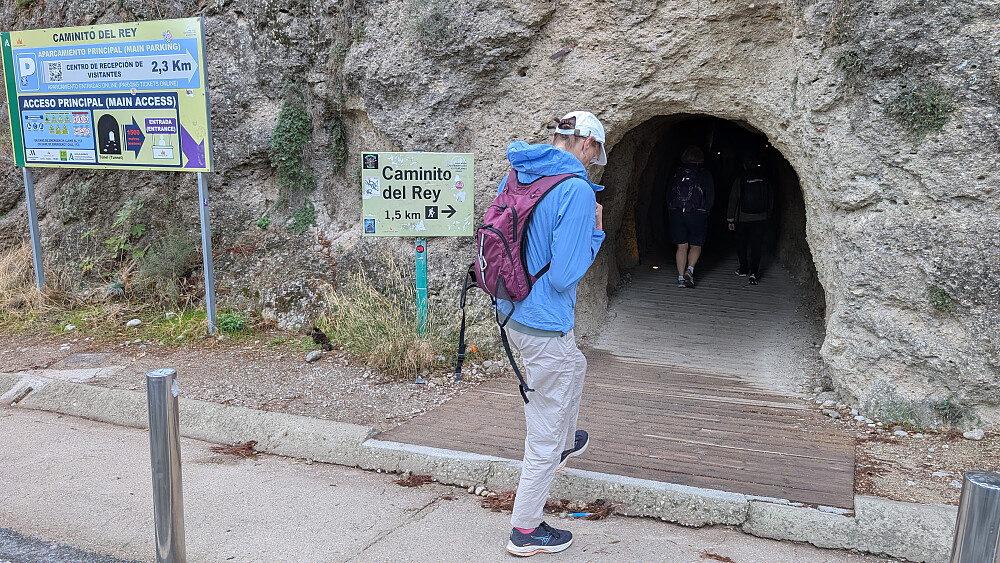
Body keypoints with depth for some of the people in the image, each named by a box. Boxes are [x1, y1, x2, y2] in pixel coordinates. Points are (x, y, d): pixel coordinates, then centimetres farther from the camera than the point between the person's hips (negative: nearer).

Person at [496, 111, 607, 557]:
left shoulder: (516, 175, 5)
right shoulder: (577, 189, -21)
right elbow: (565, 275, -23)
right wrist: (594, 232, -8)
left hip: (511, 313, 9)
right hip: (544, 324, -9)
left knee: (574, 365, 37)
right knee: (544, 434, 7)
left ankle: (566, 443, 59)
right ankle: (525, 532, 22)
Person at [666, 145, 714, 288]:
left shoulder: (676, 173, 6)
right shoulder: (705, 174, 0)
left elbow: (668, 195, 8)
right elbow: (711, 198, -1)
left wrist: (671, 213, 14)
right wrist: (705, 211, 11)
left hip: (676, 213, 2)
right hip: (697, 215, -2)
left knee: (681, 247, 6)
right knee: (695, 246, 12)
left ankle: (681, 277, 4)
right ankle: (689, 270, -9)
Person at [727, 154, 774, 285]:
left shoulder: (739, 181, -7)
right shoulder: (765, 182, 0)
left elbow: (733, 201, -4)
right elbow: (771, 201, 6)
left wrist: (730, 219, 2)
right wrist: (767, 216, 17)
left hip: (742, 219, -1)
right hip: (761, 219, 1)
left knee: (742, 244, 15)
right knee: (756, 245, 0)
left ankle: (743, 270, 26)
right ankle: (753, 273, -11)